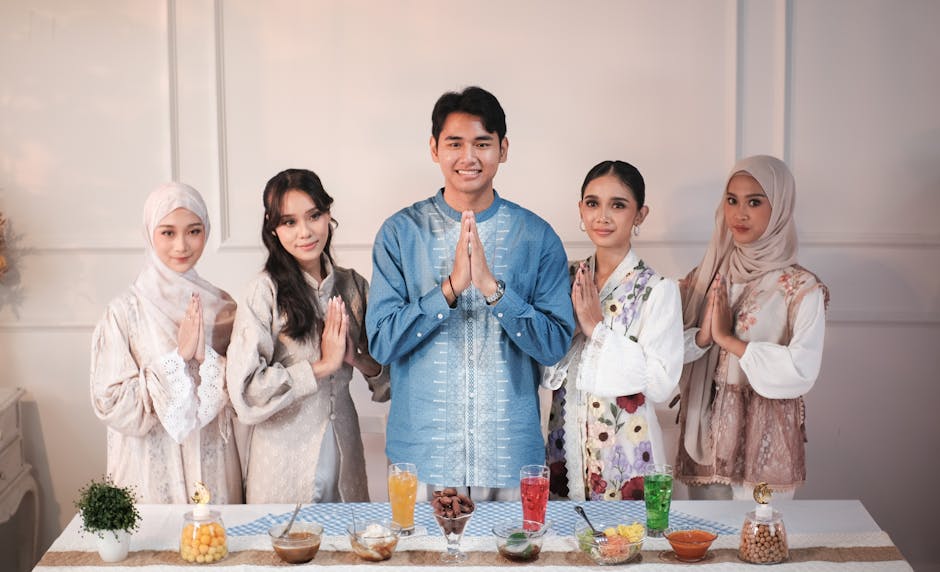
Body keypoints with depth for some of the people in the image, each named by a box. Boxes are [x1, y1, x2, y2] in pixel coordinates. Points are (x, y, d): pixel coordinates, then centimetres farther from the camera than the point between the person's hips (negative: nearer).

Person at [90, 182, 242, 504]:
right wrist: (177, 357, -18)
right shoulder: (124, 312, -9)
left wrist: (207, 357, -15)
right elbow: (111, 406, -12)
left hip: (214, 467, 3)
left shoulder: (222, 306, 1)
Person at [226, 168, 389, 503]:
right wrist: (324, 365, -15)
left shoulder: (353, 286, 5)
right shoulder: (267, 291, -10)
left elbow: (387, 380, 11)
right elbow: (245, 388, -19)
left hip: (343, 460, 4)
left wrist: (358, 359, -9)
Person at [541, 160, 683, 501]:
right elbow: (546, 373, 5)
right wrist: (571, 324, -12)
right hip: (566, 445, 4)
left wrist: (597, 327, -17)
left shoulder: (658, 290, -10)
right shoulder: (567, 279, 5)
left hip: (626, 455, -4)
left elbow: (662, 384, -18)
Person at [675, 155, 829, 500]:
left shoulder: (801, 289, -8)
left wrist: (727, 338, -16)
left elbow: (802, 370, -21)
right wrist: (701, 338, -16)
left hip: (763, 448, -4)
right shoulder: (705, 278, 6)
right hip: (705, 439, 4)